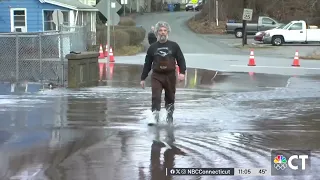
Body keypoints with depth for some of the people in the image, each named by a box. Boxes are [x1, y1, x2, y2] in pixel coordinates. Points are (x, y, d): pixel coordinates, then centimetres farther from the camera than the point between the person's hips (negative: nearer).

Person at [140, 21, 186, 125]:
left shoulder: (174, 46, 4)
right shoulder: (152, 47, 6)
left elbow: (181, 59, 4)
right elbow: (147, 64, 10)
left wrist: (182, 72, -11)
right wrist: (143, 78, 10)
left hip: (170, 76, 0)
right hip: (156, 76, 0)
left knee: (170, 97, 10)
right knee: (155, 97, -13)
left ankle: (169, 116, 25)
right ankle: (155, 117, -14)